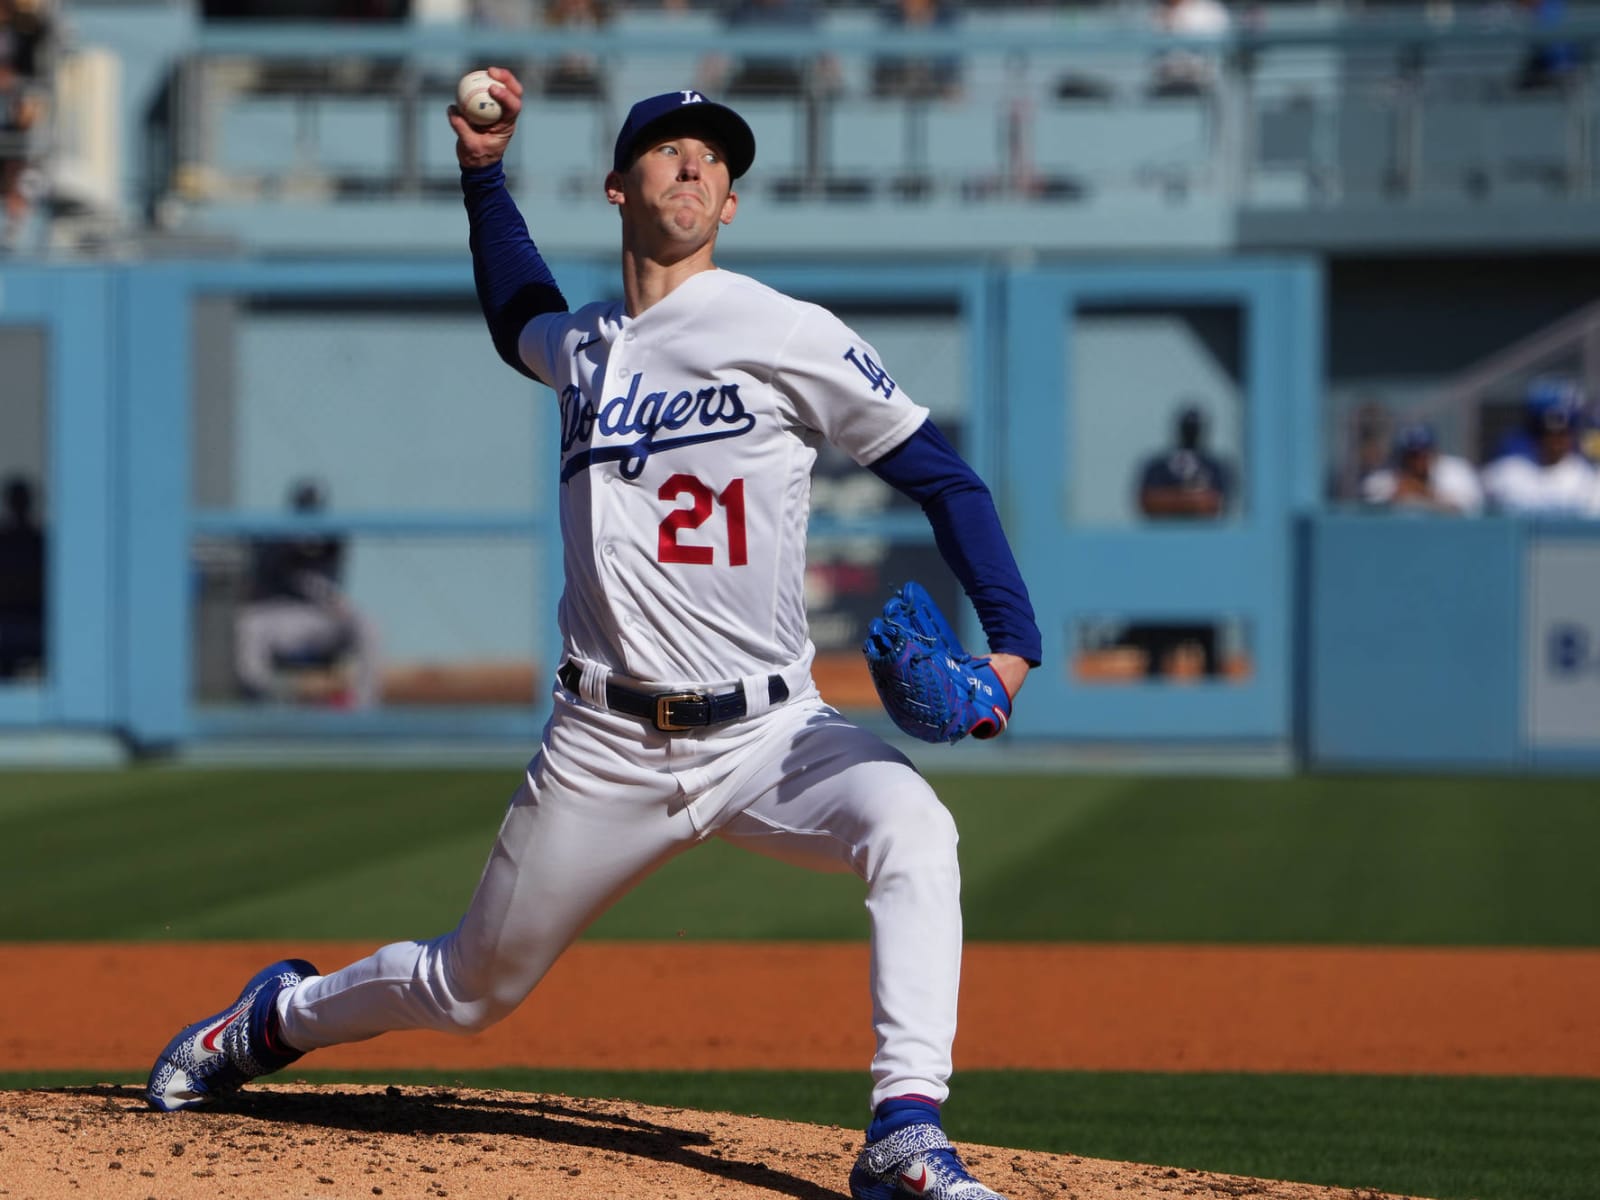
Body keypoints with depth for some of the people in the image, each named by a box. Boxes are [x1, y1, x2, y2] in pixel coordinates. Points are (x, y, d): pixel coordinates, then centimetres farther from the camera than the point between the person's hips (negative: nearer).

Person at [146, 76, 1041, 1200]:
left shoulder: (788, 335, -5)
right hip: (608, 751, 3)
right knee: (469, 989, 14)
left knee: (912, 829, -34)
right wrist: (484, 171, 25)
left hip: (770, 734, -3)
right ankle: (281, 1017, 44)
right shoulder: (581, 346, 11)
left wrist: (1013, 639, -16)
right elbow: (519, 315, 38)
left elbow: (939, 472, -3)